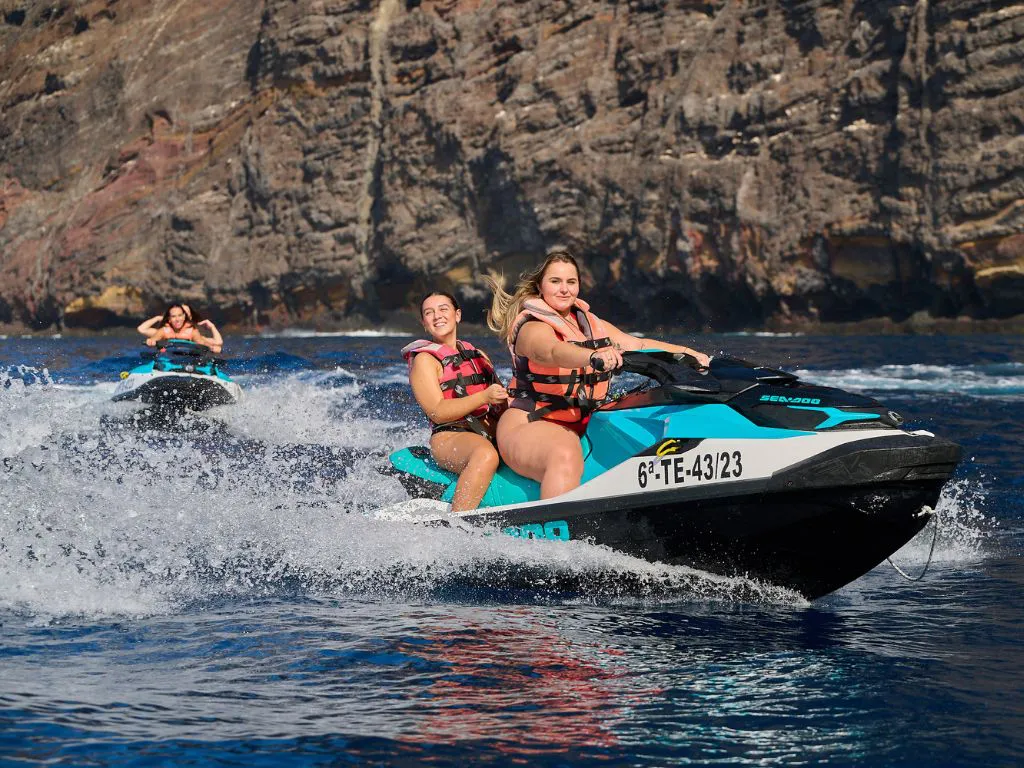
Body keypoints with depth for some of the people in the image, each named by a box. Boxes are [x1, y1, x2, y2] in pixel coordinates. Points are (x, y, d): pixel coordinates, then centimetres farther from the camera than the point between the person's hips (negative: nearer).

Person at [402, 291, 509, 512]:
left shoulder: (478, 355, 25)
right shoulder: (424, 360, 4)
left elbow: (501, 400, 25)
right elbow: (437, 412, -8)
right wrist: (484, 397, -19)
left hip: (494, 433, 7)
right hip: (450, 437, -7)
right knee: (485, 455, -40)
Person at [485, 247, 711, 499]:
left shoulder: (591, 324, 15)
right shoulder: (533, 329, -10)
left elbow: (640, 345, 17)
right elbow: (553, 352, -32)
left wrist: (689, 354, 5)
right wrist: (595, 357, -51)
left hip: (584, 427, 9)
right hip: (530, 426, -9)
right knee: (566, 457, -40)